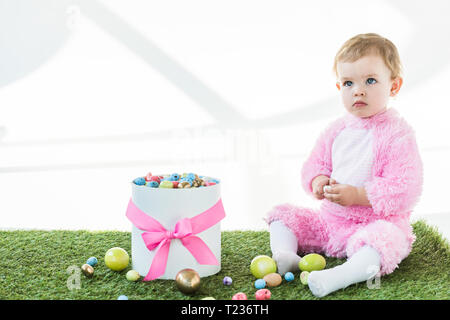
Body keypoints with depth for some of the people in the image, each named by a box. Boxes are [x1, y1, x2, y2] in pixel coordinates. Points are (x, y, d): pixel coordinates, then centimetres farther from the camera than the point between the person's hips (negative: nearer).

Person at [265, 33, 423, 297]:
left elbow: (405, 189, -20)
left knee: (387, 239, -38)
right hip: (330, 220, 7)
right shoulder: (337, 130, 6)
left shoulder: (398, 134, -13)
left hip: (379, 222, -6)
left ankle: (340, 276, -53)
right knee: (284, 214, 1)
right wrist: (318, 181, -8)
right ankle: (284, 254, -21)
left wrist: (357, 195, -25)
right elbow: (315, 163, 17)